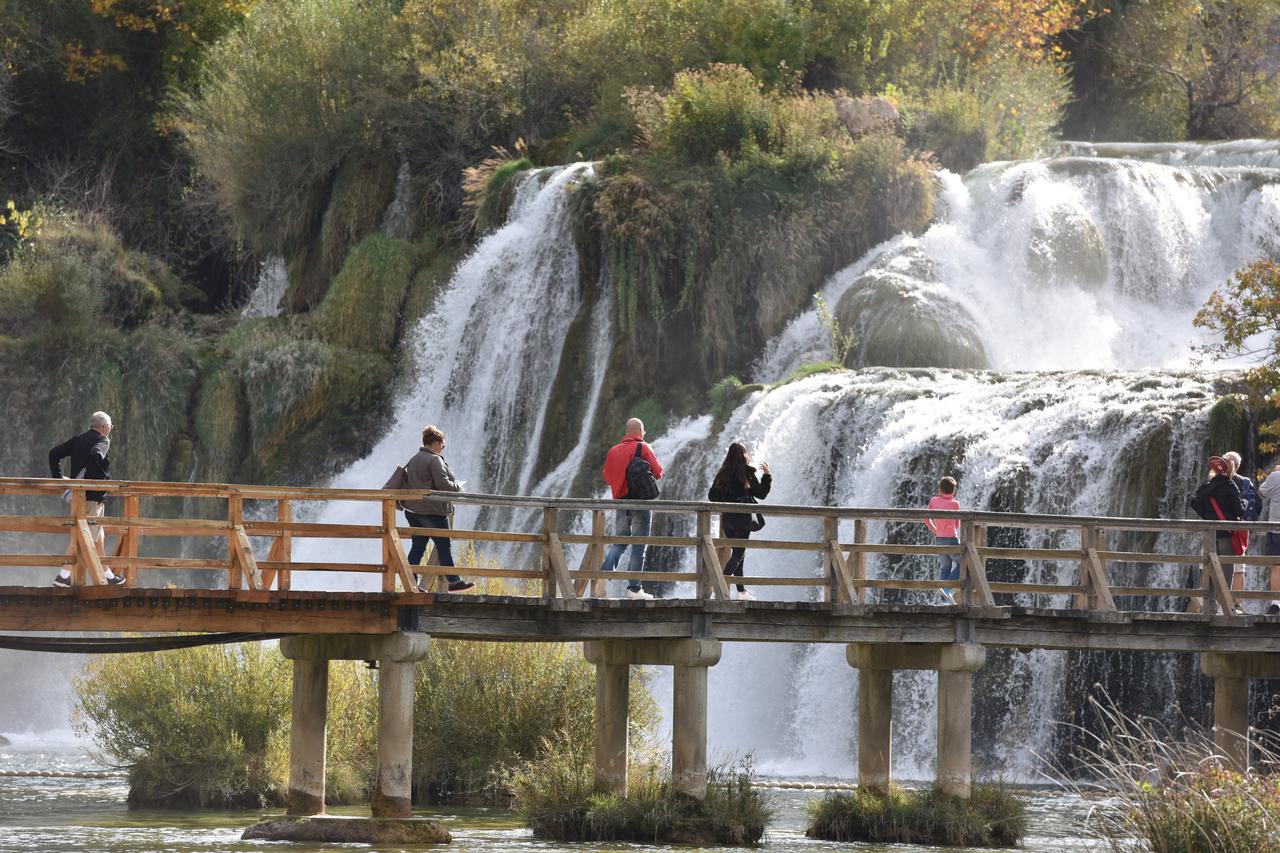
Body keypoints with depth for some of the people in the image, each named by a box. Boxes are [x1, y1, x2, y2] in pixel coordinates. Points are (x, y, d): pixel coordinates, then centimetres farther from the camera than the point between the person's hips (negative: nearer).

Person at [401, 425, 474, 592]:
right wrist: (457, 487, -1)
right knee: (444, 546, 1)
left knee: (418, 547, 8)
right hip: (431, 510, -8)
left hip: (412, 509, 8)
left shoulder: (414, 459, 15)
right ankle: (453, 582, 7)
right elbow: (443, 484, -20)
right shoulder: (435, 460, -12)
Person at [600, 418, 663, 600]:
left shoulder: (614, 451, 7)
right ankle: (634, 588, -2)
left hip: (620, 502, 4)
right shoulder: (643, 448, -6)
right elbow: (657, 472, -6)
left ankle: (604, 572, -11)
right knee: (639, 546, 0)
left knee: (619, 542, 13)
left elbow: (607, 477, 14)